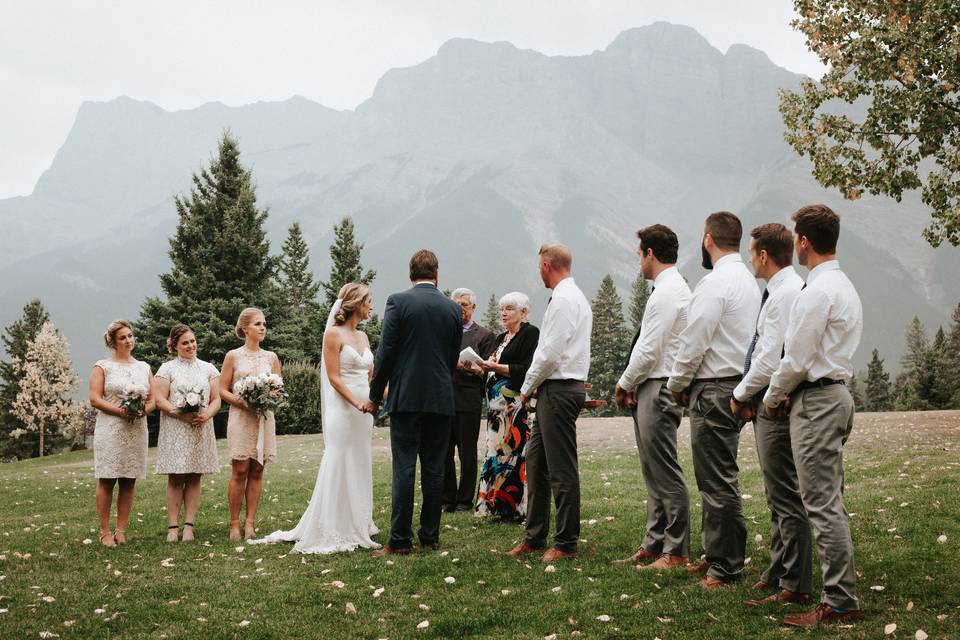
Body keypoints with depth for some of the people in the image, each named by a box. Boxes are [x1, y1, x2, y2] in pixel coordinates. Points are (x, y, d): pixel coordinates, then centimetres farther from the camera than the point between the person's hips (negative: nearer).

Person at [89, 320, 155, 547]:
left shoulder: (144, 367, 15)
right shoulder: (103, 366, 3)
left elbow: (153, 399, 14)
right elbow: (94, 399, -5)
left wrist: (144, 410, -9)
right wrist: (121, 411, -16)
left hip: (137, 430, 4)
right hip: (110, 430, -4)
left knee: (129, 482, 3)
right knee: (107, 481, -4)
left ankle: (121, 531, 9)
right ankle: (105, 532, 0)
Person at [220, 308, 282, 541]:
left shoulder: (271, 357, 11)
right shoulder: (233, 356, 2)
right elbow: (223, 390, 1)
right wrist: (241, 401, -15)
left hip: (264, 418, 3)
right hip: (241, 417, -3)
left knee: (257, 471, 2)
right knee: (239, 471, -5)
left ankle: (250, 523, 6)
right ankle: (234, 524, 2)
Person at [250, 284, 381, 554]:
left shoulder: (363, 337, 14)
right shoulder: (333, 334, -7)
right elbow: (333, 377, -13)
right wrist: (357, 403, -21)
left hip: (363, 411, 7)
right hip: (342, 409, -7)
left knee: (360, 467, 11)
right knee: (339, 468, -5)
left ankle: (357, 526, 20)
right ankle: (334, 533, 1)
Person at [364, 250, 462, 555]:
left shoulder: (398, 301, -5)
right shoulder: (453, 308, 6)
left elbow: (385, 353, -7)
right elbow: (454, 357, 12)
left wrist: (375, 396, 2)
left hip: (406, 398, -3)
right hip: (441, 400, 3)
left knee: (403, 469, -2)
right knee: (434, 470, 8)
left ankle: (400, 539, -1)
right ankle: (430, 536, 14)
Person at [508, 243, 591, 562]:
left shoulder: (564, 299, -14)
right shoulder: (574, 297, 18)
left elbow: (550, 353, -18)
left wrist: (527, 387, -6)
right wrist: (534, 387, 15)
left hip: (559, 389, -10)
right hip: (556, 390, 10)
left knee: (562, 469, -4)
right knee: (536, 462, 13)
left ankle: (566, 543, 3)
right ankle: (535, 536, 20)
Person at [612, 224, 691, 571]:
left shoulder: (666, 292, -15)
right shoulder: (674, 288, 18)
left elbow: (650, 350, -18)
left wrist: (625, 383, -5)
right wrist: (633, 385, 11)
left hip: (659, 389, -11)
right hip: (650, 388, 11)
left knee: (666, 474, -6)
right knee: (653, 473, 14)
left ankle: (676, 551, -1)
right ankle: (654, 544, 21)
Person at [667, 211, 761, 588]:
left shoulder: (716, 283, -15)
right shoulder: (748, 280, 16)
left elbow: (694, 343, -16)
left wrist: (677, 385, -1)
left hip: (714, 389, -10)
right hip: (738, 384, 10)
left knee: (718, 480, -5)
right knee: (716, 477, 17)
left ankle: (727, 567, 0)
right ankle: (716, 555, 25)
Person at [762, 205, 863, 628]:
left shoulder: (817, 292, -17)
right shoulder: (845, 287, 16)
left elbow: (796, 359, -17)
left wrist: (772, 398, -1)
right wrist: (791, 391, 13)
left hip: (816, 401, -11)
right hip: (837, 392, 11)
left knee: (822, 504, -8)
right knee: (830, 501, 14)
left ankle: (840, 602, -5)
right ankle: (839, 590, 20)